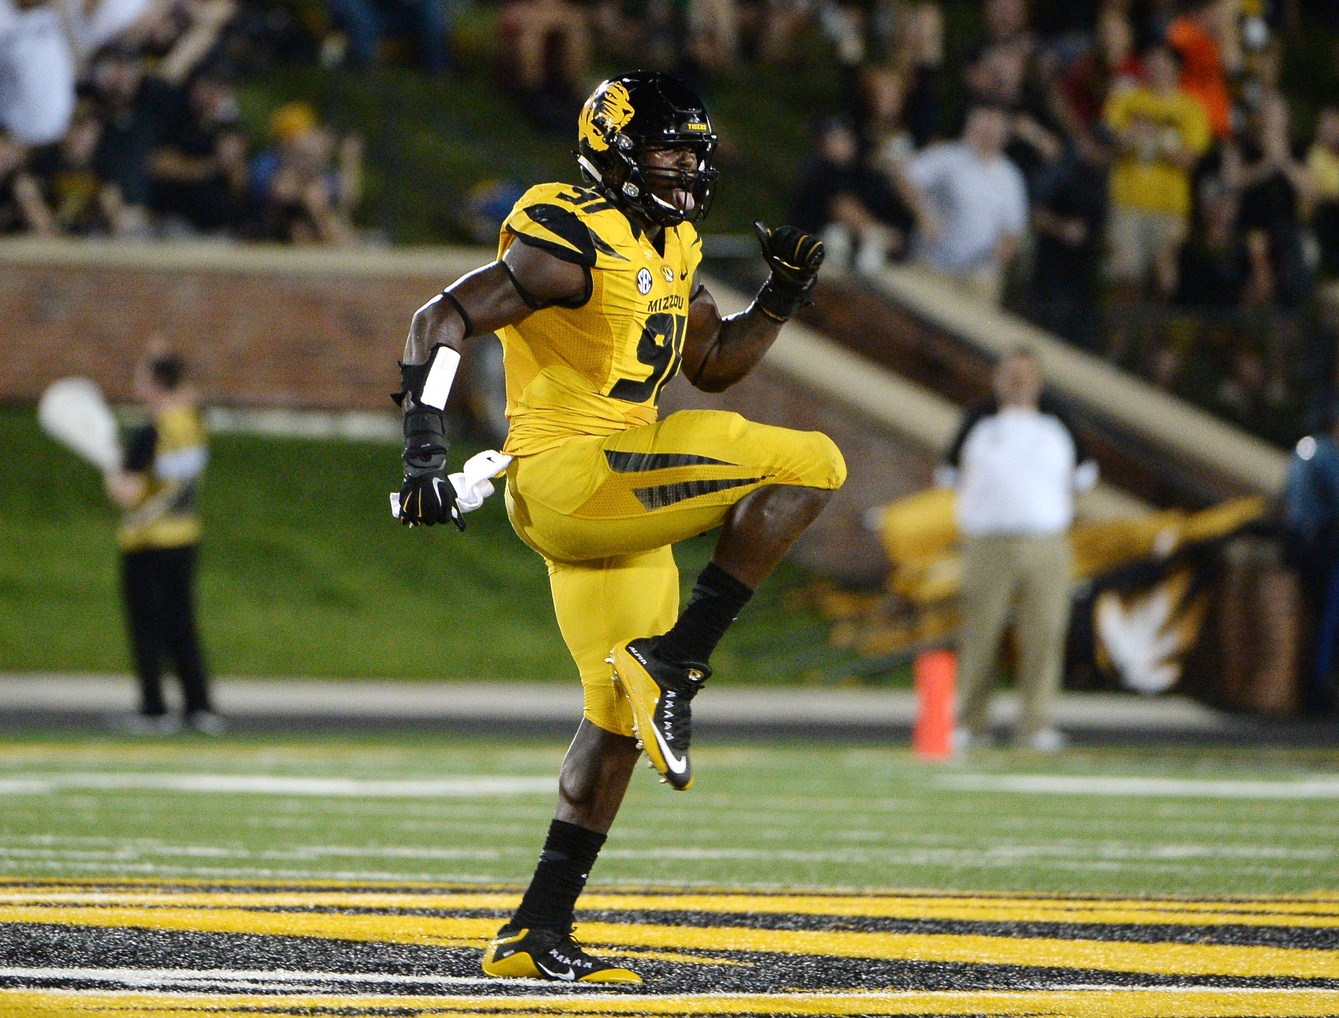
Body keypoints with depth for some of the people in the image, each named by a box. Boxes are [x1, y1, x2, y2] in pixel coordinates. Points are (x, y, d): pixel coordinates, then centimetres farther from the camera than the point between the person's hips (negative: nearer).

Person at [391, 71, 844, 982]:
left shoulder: (672, 250, 15)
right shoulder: (573, 246, -13)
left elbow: (710, 364, 25)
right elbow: (443, 319, -17)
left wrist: (780, 299, 9)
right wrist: (425, 450, -25)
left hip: (613, 495, 10)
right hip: (566, 476, -10)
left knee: (622, 715, 12)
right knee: (808, 466, -16)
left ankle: (538, 934, 16)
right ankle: (673, 660, -14)